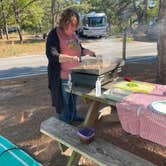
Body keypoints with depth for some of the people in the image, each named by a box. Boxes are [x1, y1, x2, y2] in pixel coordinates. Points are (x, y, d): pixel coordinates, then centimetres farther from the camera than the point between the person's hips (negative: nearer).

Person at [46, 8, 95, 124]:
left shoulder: (73, 34, 7)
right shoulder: (54, 34, -16)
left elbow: (78, 49, 19)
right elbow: (51, 55, -26)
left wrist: (87, 52, -1)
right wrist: (70, 58, -38)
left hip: (75, 74, 8)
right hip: (63, 76, -7)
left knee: (73, 98, 23)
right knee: (64, 100, 8)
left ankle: (73, 116, 43)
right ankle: (64, 122, 27)